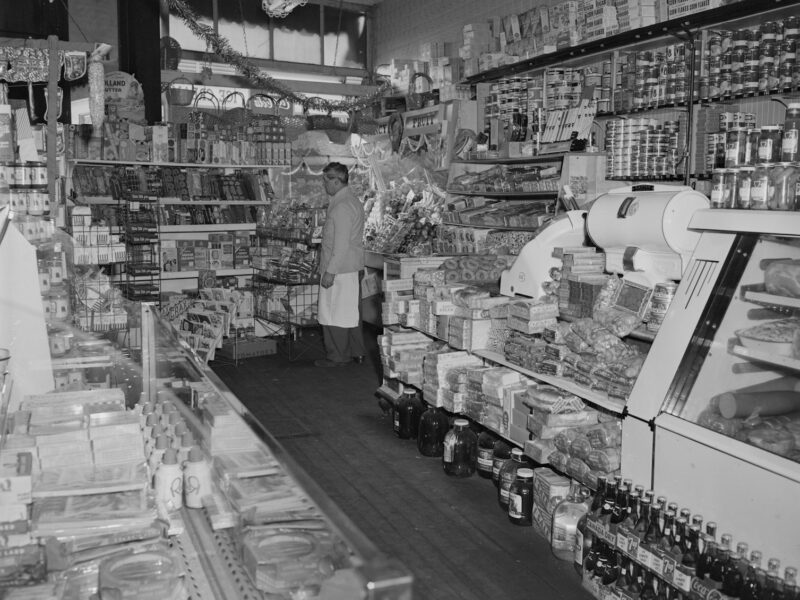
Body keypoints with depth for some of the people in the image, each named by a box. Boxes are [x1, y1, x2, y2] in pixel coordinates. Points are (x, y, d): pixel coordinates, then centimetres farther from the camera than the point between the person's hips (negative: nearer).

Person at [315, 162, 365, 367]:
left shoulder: (342, 207, -19)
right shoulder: (351, 200, 14)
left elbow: (341, 245, -23)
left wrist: (330, 271, -21)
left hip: (339, 268, -10)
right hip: (352, 267, 10)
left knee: (334, 314, -1)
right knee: (350, 312, 15)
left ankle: (337, 357, 7)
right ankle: (355, 352, 23)